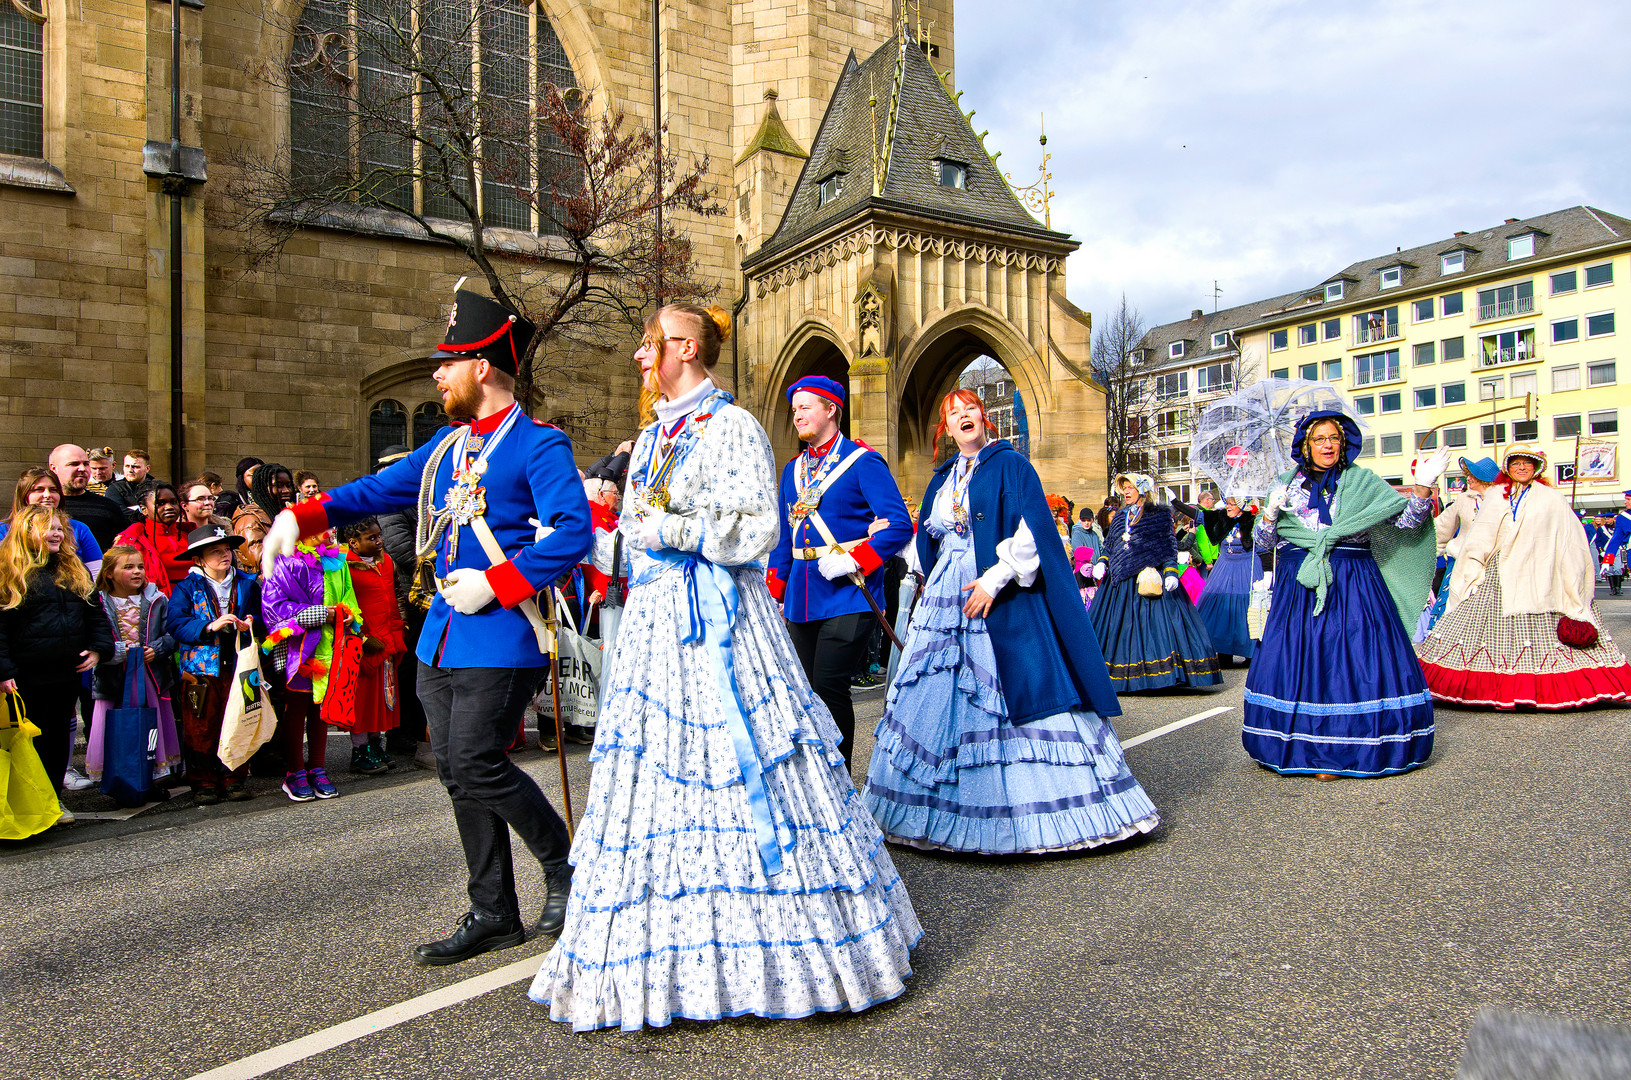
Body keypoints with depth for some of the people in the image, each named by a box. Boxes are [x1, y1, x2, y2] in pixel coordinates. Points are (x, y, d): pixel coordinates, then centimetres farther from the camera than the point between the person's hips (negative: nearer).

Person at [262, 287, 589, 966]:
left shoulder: (538, 445, -9)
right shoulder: (446, 444, 17)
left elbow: (574, 533, -19)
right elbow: (379, 490, 25)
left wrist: (494, 584, -21)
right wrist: (302, 517, 14)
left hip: (500, 638, -8)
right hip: (442, 639, 8)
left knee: (475, 765, -12)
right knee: (458, 772, 10)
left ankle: (565, 866, 12)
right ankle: (493, 915, 22)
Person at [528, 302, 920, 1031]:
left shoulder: (732, 428, -5)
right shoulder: (652, 437, 18)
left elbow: (757, 530, -13)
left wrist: (674, 530, -15)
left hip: (719, 623, -8)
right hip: (656, 620, 8)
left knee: (734, 772, -5)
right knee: (653, 773, 7)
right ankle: (672, 955, 20)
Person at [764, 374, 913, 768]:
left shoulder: (863, 462, -4)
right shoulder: (792, 470, 16)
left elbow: (899, 525, -12)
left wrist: (852, 560, -19)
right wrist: (774, 593, 12)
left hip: (847, 594, -7)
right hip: (803, 599, 7)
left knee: (829, 686, -9)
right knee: (810, 688, 11)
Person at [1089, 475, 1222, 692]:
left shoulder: (1159, 515, 3)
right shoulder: (1120, 516, 17)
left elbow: (1169, 546, 0)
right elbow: (1109, 545, 21)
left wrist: (1171, 572, -11)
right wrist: (1101, 563, 4)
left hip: (1150, 581, -5)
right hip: (1121, 583, 5)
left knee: (1157, 623, -9)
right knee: (1120, 626, 2)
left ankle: (1161, 675, -3)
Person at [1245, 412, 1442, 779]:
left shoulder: (1364, 482, 9)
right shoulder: (1286, 485, 11)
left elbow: (1406, 520, 2)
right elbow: (1264, 542, 8)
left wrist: (1423, 487, -13)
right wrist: (1271, 512, -10)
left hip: (1353, 586, -1)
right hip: (1299, 586, 1)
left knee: (1350, 661, -6)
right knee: (1298, 661, -1)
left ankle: (1337, 751, 0)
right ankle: (1303, 746, 8)